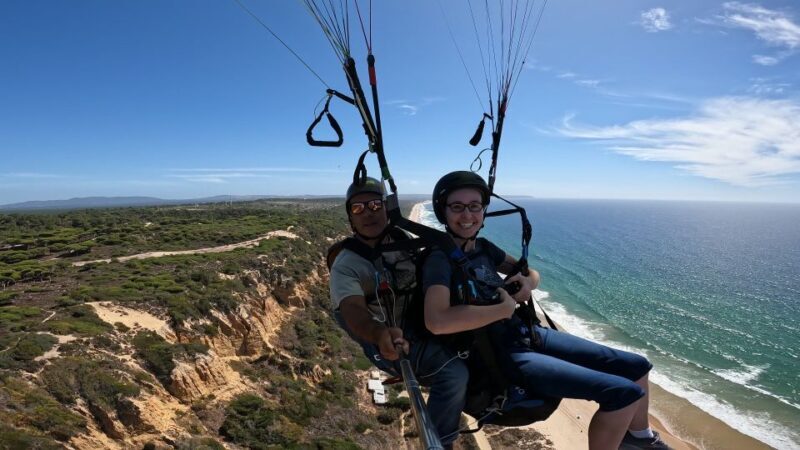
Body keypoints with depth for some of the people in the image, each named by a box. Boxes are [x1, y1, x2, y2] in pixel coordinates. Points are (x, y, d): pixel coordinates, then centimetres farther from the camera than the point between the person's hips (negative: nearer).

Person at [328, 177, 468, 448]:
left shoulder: (403, 241, 5)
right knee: (454, 371, -26)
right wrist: (381, 333, -51)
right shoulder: (345, 266, -13)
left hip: (427, 325, 6)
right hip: (386, 341, -6)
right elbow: (354, 311, -30)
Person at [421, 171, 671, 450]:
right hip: (501, 356, -8)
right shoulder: (439, 260, -16)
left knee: (637, 367, 14)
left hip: (529, 333, 8)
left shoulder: (482, 247, 7)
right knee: (624, 392, -18)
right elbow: (436, 322, -33)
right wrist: (504, 308, -21)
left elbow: (531, 272, 21)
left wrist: (528, 283, -5)